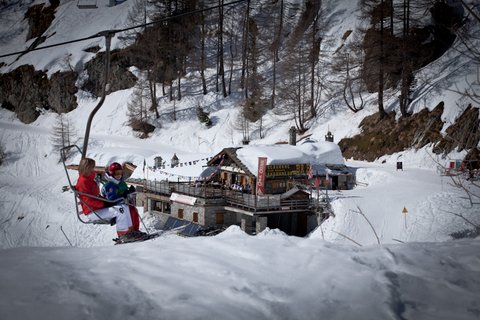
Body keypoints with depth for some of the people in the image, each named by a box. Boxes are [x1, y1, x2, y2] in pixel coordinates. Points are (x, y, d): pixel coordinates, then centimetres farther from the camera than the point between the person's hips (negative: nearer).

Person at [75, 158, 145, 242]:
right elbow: (88, 200, -21)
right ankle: (123, 234, -16)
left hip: (98, 208, 10)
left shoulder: (89, 179, 17)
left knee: (125, 207, 3)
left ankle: (129, 231, -1)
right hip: (93, 212, -10)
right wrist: (104, 204, -19)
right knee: (120, 209, -23)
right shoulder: (83, 182, -15)